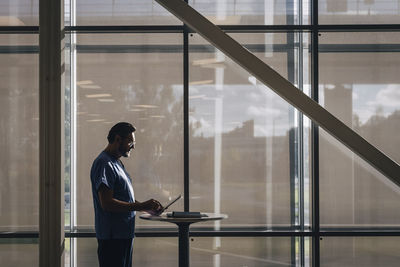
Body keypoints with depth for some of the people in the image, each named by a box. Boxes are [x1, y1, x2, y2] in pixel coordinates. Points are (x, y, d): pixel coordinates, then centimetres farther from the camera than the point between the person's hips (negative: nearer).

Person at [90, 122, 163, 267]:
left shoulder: (116, 163, 19)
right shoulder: (104, 164, -15)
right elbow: (107, 203, -23)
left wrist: (148, 208, 12)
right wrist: (141, 206, -21)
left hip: (125, 233, 11)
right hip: (112, 237, -10)